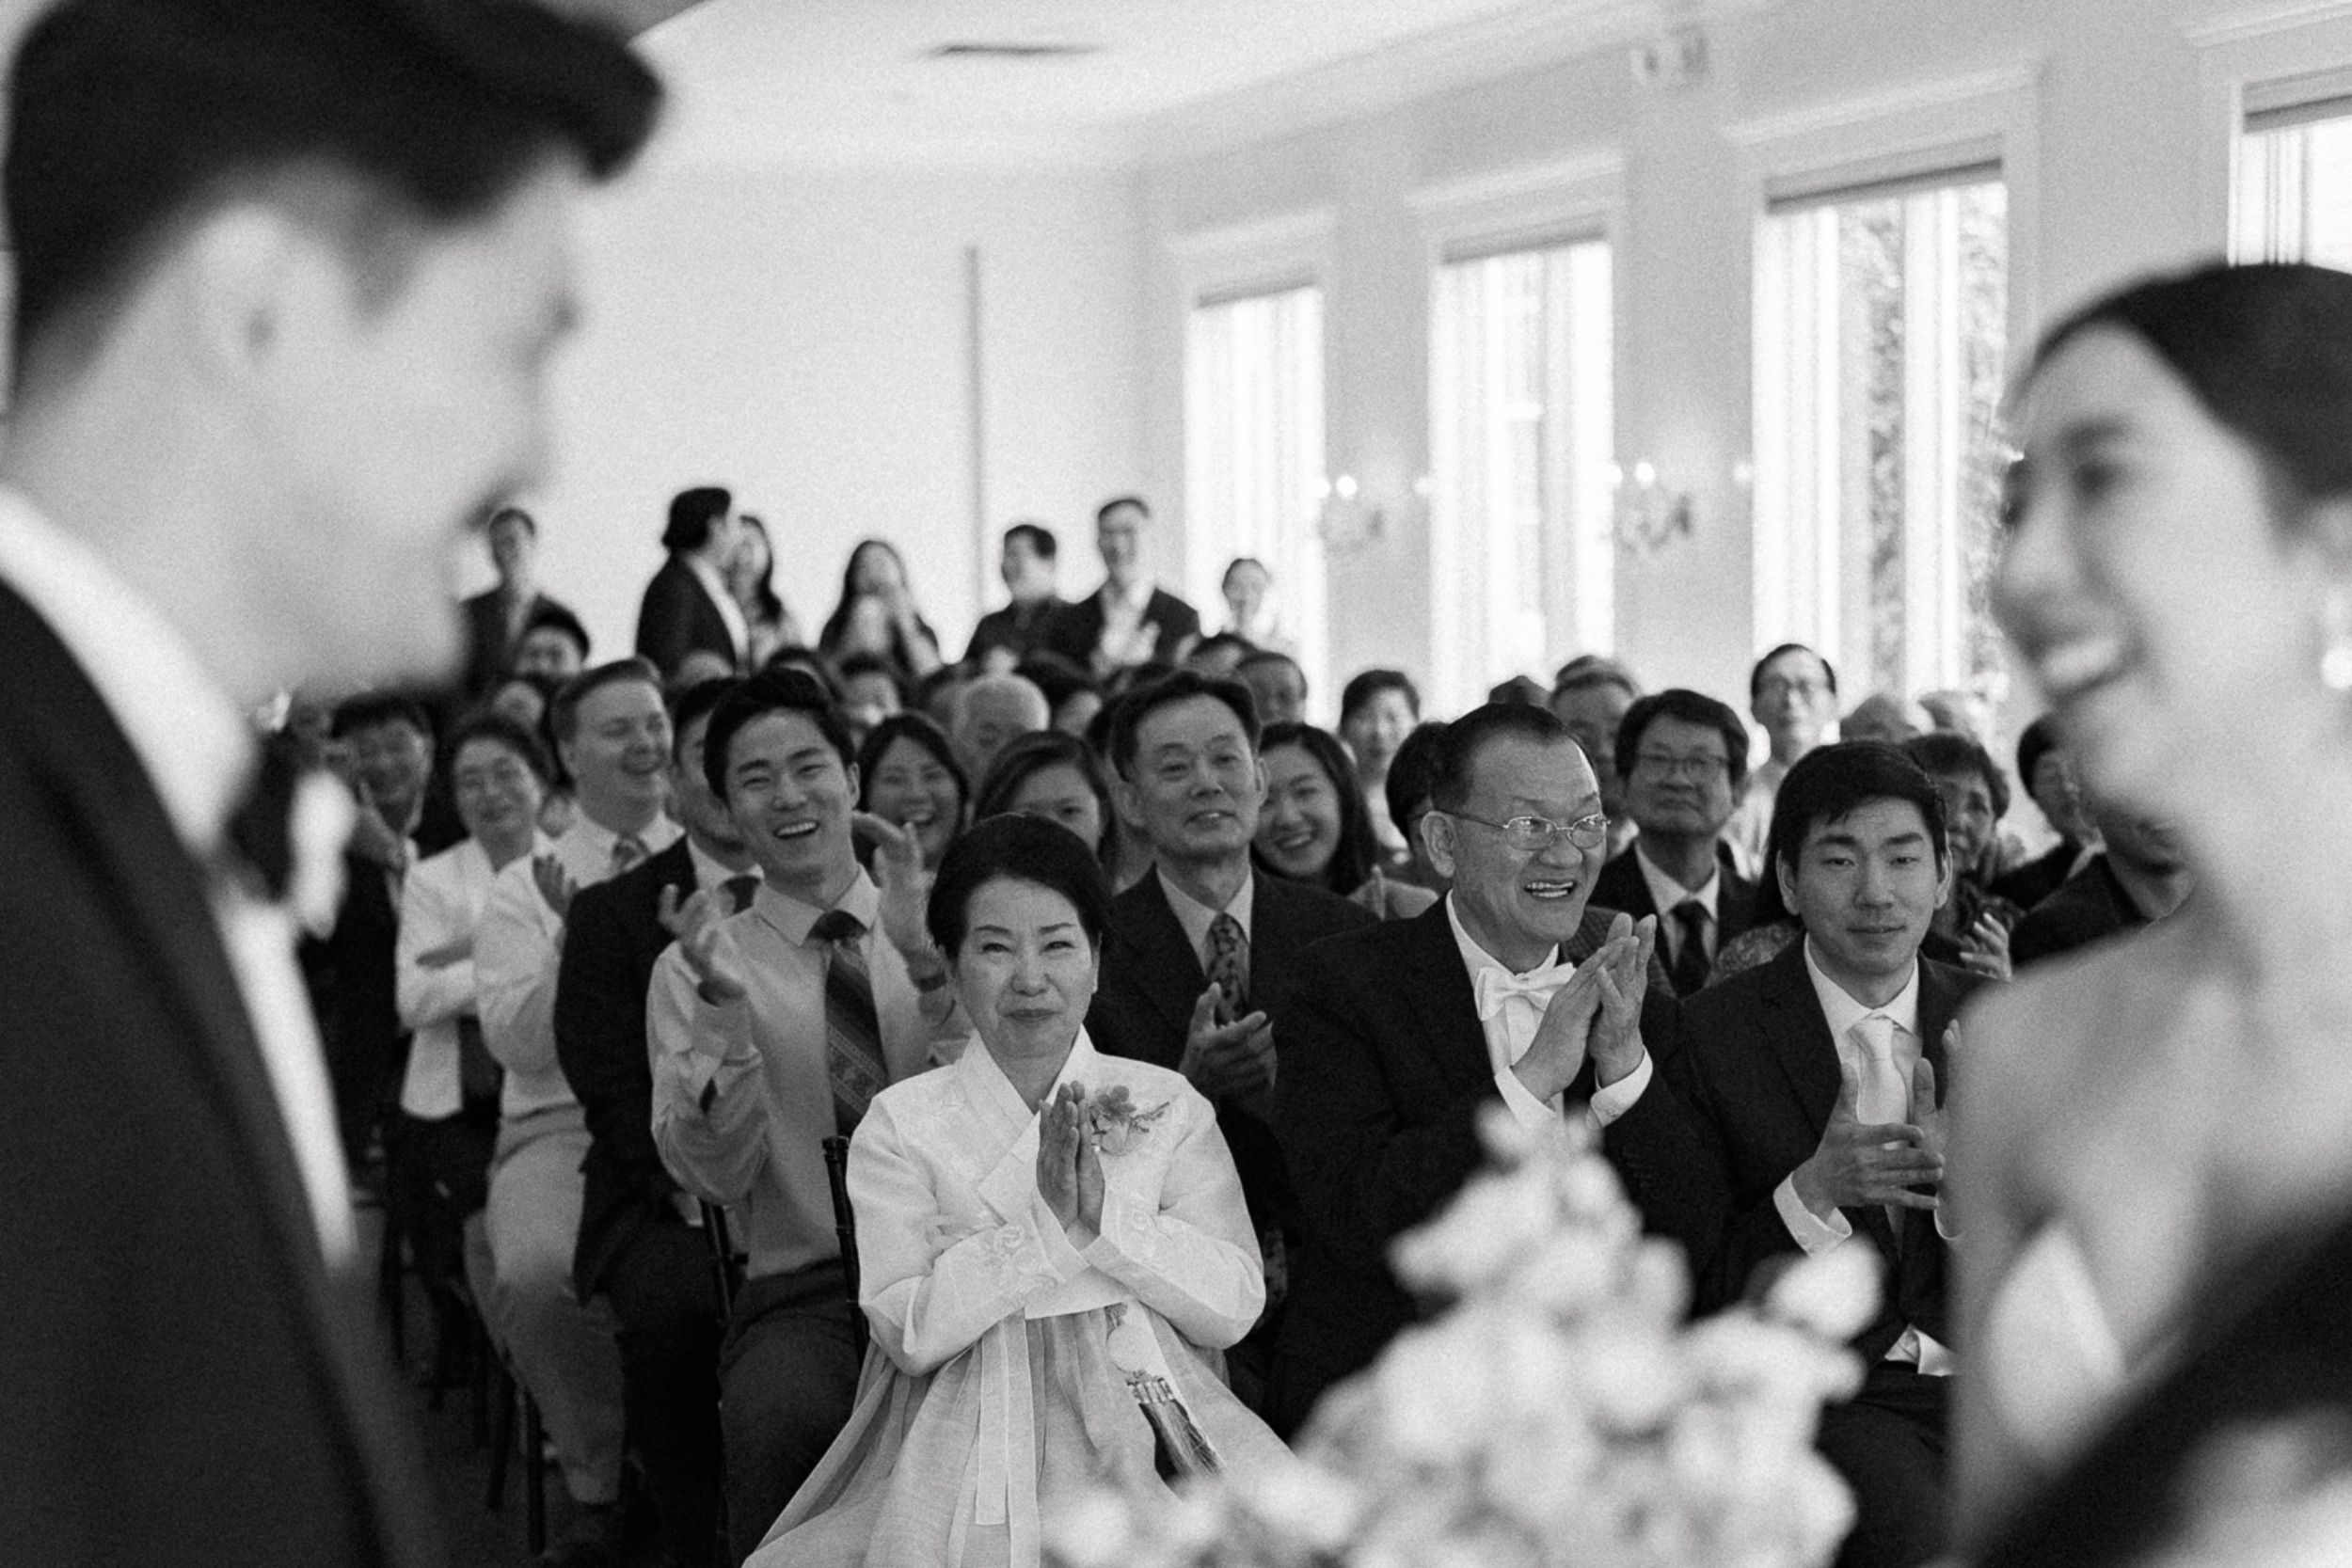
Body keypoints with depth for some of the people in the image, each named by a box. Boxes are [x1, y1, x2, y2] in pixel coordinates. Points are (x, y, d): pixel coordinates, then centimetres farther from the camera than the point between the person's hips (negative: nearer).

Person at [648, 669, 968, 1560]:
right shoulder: (693, 966, 9)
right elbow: (714, 1175, -2)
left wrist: (924, 960, -15)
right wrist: (721, 1002, -15)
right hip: (804, 1290, -1)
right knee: (784, 1418, -34)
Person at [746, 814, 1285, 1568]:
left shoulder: (1169, 1105, 10)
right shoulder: (900, 1123, 5)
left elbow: (1235, 1306, 0)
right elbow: (908, 1333, -6)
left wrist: (1102, 1216, -11)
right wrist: (1045, 1222, -14)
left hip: (1148, 1428, 2)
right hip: (974, 1443, -2)